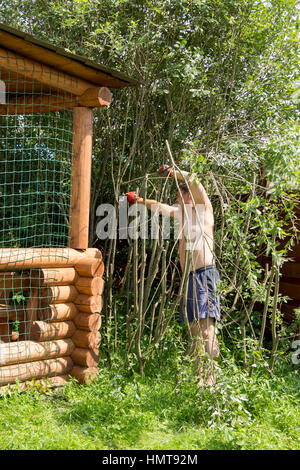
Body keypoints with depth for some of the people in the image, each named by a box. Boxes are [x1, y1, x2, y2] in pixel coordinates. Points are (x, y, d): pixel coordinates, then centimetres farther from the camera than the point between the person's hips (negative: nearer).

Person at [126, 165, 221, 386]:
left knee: (206, 324, -14)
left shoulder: (203, 208, -2)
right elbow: (161, 206, 36)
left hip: (205, 274, -9)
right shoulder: (182, 212, 20)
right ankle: (199, 373, 13)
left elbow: (193, 181, -19)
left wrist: (172, 172, -16)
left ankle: (209, 378, -14)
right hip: (189, 276, 9)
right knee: (193, 326, 8)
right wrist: (139, 200, 44)